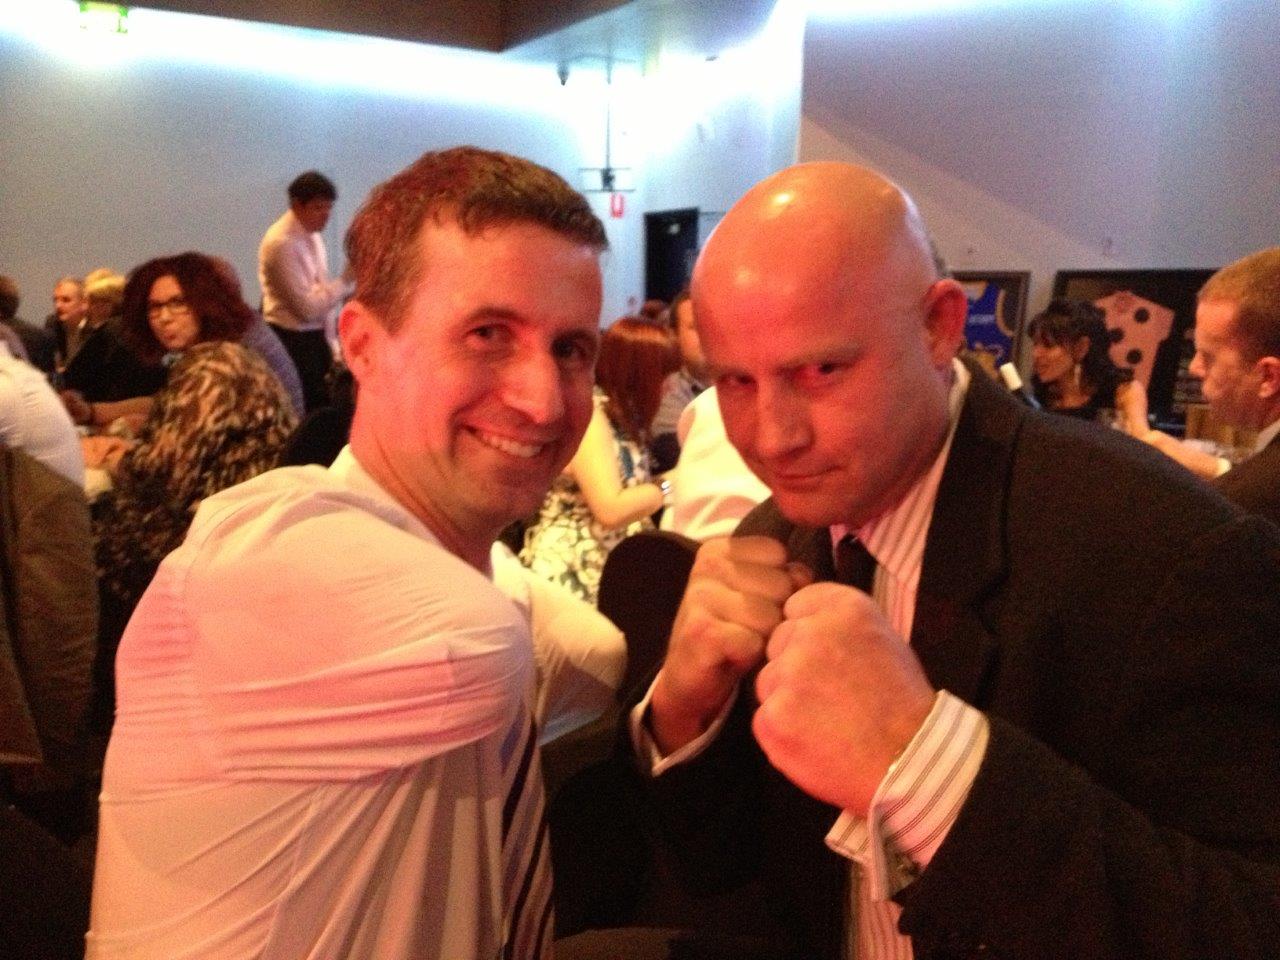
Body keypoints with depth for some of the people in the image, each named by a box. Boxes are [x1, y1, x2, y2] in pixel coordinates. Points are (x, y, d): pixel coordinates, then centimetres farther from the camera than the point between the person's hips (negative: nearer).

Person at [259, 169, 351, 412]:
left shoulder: (313, 236, 8)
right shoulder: (281, 243, -19)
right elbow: (308, 307, -21)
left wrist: (329, 342, 11)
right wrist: (346, 281, -21)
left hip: (314, 337, 8)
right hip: (291, 340, -8)